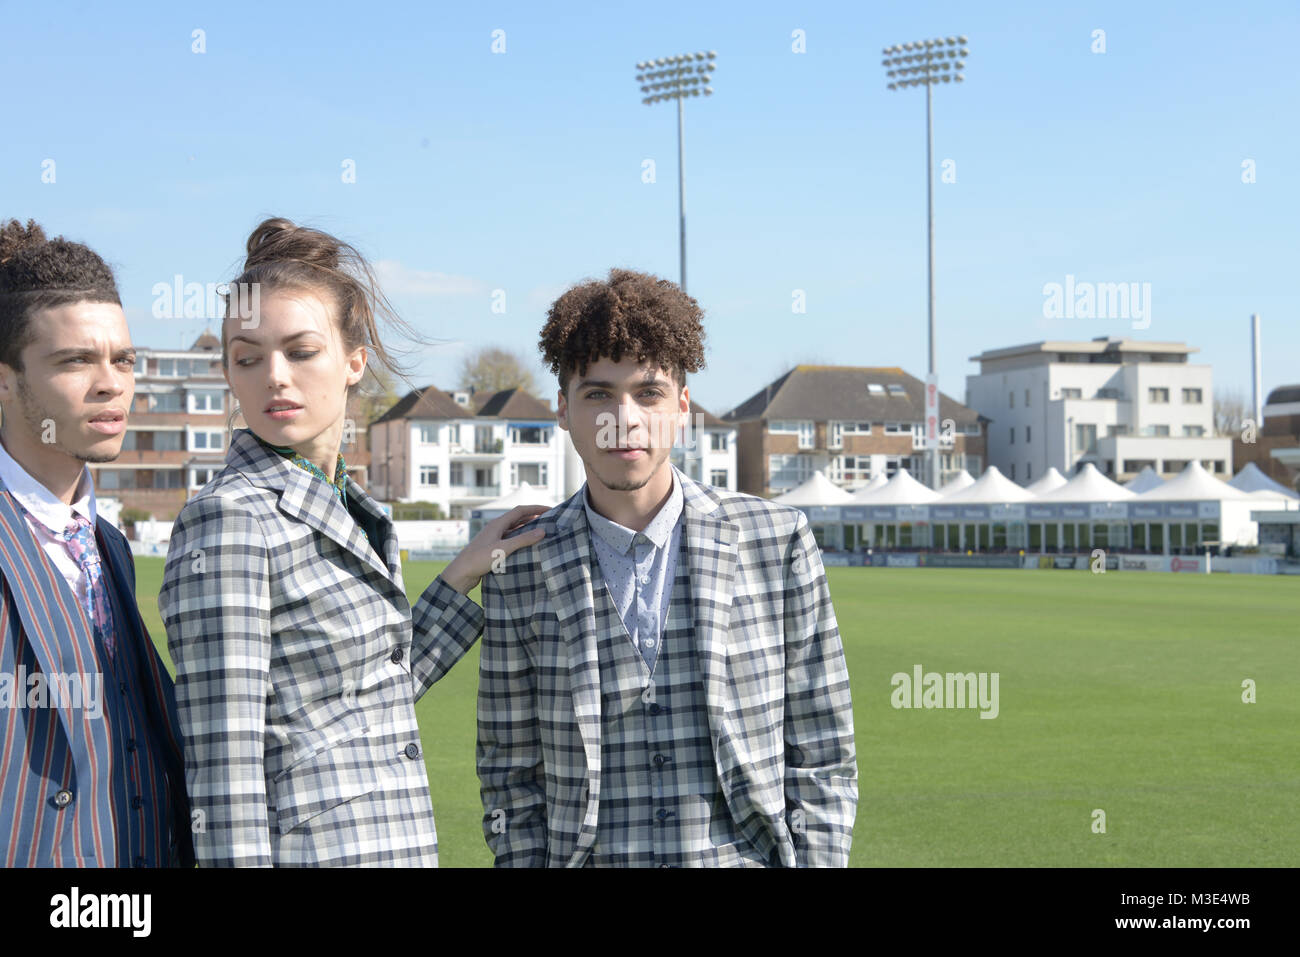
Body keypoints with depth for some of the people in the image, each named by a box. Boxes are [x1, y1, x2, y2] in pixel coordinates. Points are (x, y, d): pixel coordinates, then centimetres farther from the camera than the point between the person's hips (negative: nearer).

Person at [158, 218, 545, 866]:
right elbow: (225, 769, -18)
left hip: (394, 845, 8)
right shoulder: (229, 518, -14)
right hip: (314, 849, -8)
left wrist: (466, 575, 16)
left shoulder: (343, 506, 10)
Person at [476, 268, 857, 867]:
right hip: (592, 857, 0)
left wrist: (818, 858, -3)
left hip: (751, 854, 0)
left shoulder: (778, 541, 0)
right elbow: (511, 777, 6)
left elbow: (821, 757, 3)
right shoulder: (519, 572, 1)